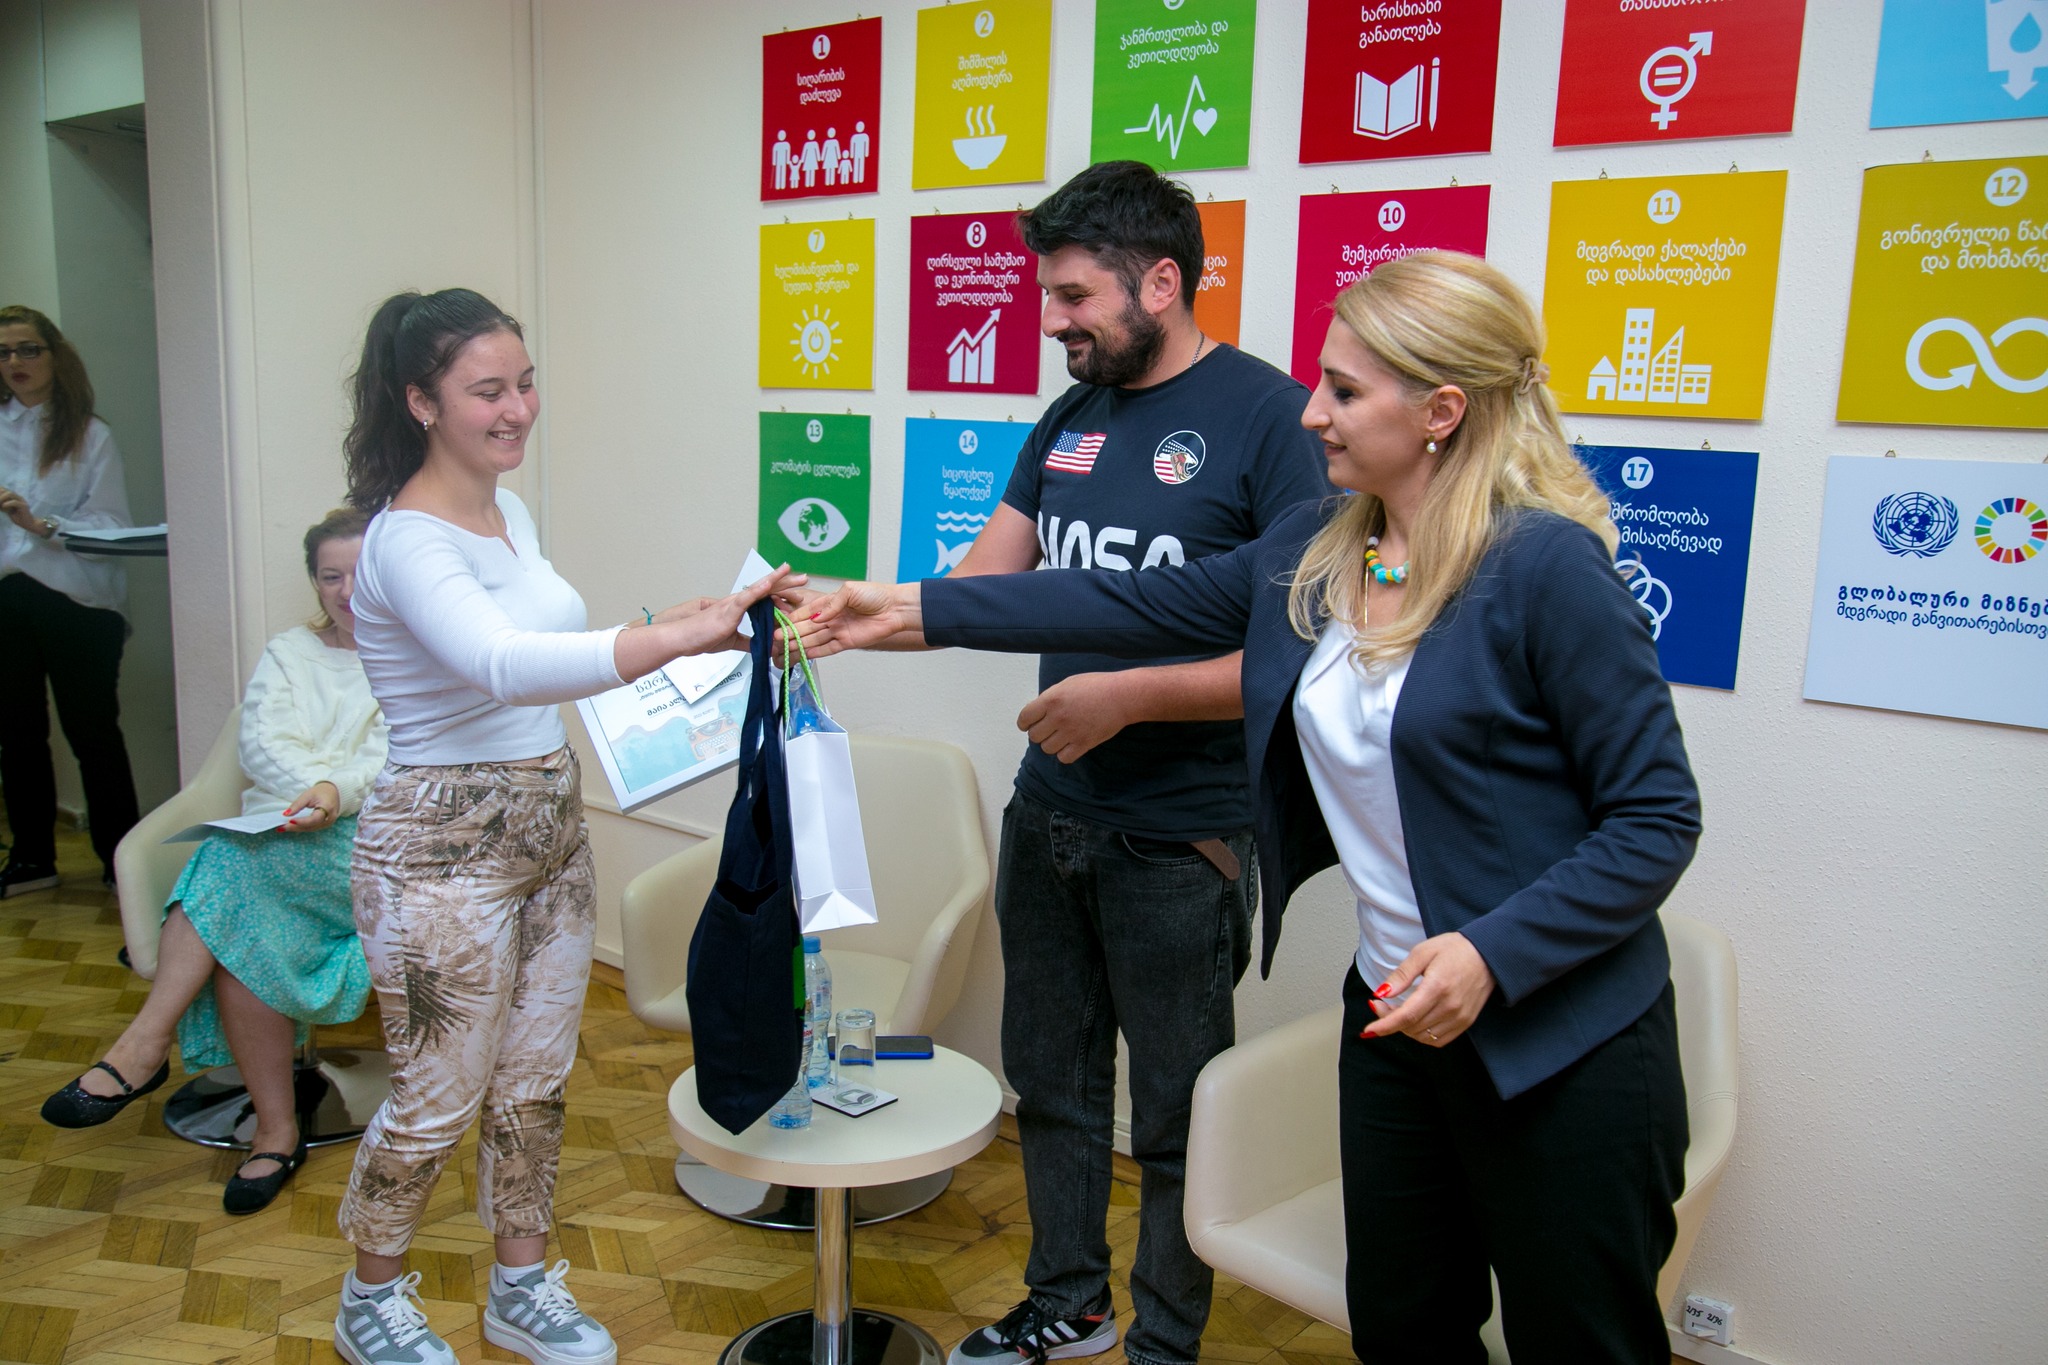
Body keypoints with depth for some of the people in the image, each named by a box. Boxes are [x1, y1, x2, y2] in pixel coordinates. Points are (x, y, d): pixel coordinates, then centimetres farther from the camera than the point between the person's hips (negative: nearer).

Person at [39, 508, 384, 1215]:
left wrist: (339, 795, -26)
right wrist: (317, 793, -19)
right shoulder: (286, 653, 22)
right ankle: (276, 1132, -26)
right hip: (281, 849, 4)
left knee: (238, 858, -34)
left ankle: (145, 1045, -26)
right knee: (241, 934, -32)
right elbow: (263, 742, 3)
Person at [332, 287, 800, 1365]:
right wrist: (678, 637, -52)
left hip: (548, 826, 8)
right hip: (445, 848, -8)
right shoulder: (407, 540, -22)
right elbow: (498, 664, -42)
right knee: (439, 1101, 8)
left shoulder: (511, 513, 6)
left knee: (536, 1080, 17)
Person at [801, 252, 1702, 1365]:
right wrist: (914, 608, 7)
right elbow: (1148, 605, 7)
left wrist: (1496, 955, -25)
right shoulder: (1316, 549, 2)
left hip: (1563, 1046, -6)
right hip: (1395, 1019, 6)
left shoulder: (1548, 568, -19)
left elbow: (1658, 818, -15)